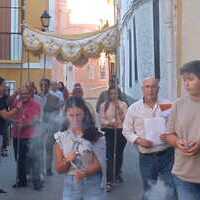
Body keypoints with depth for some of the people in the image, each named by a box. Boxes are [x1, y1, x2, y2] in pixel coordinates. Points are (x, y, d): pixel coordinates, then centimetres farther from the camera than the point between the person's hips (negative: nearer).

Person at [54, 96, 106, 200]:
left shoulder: (95, 135, -5)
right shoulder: (61, 137, 1)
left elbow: (98, 164, -8)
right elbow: (59, 169, 3)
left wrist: (85, 173, -27)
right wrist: (67, 160, -18)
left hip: (92, 185, -2)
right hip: (70, 185, 2)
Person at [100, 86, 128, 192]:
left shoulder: (123, 104, 3)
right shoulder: (104, 105, 2)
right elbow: (102, 119, -1)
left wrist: (119, 108, -15)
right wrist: (109, 123, -19)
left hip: (121, 131, 2)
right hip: (109, 132, -1)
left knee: (119, 153, 14)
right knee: (110, 156, -8)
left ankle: (117, 174, 36)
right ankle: (109, 181, -8)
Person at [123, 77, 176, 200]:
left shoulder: (168, 106, 0)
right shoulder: (134, 108, 0)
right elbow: (127, 131, 5)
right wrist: (138, 140, -12)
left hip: (167, 154, 0)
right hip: (146, 157, 0)